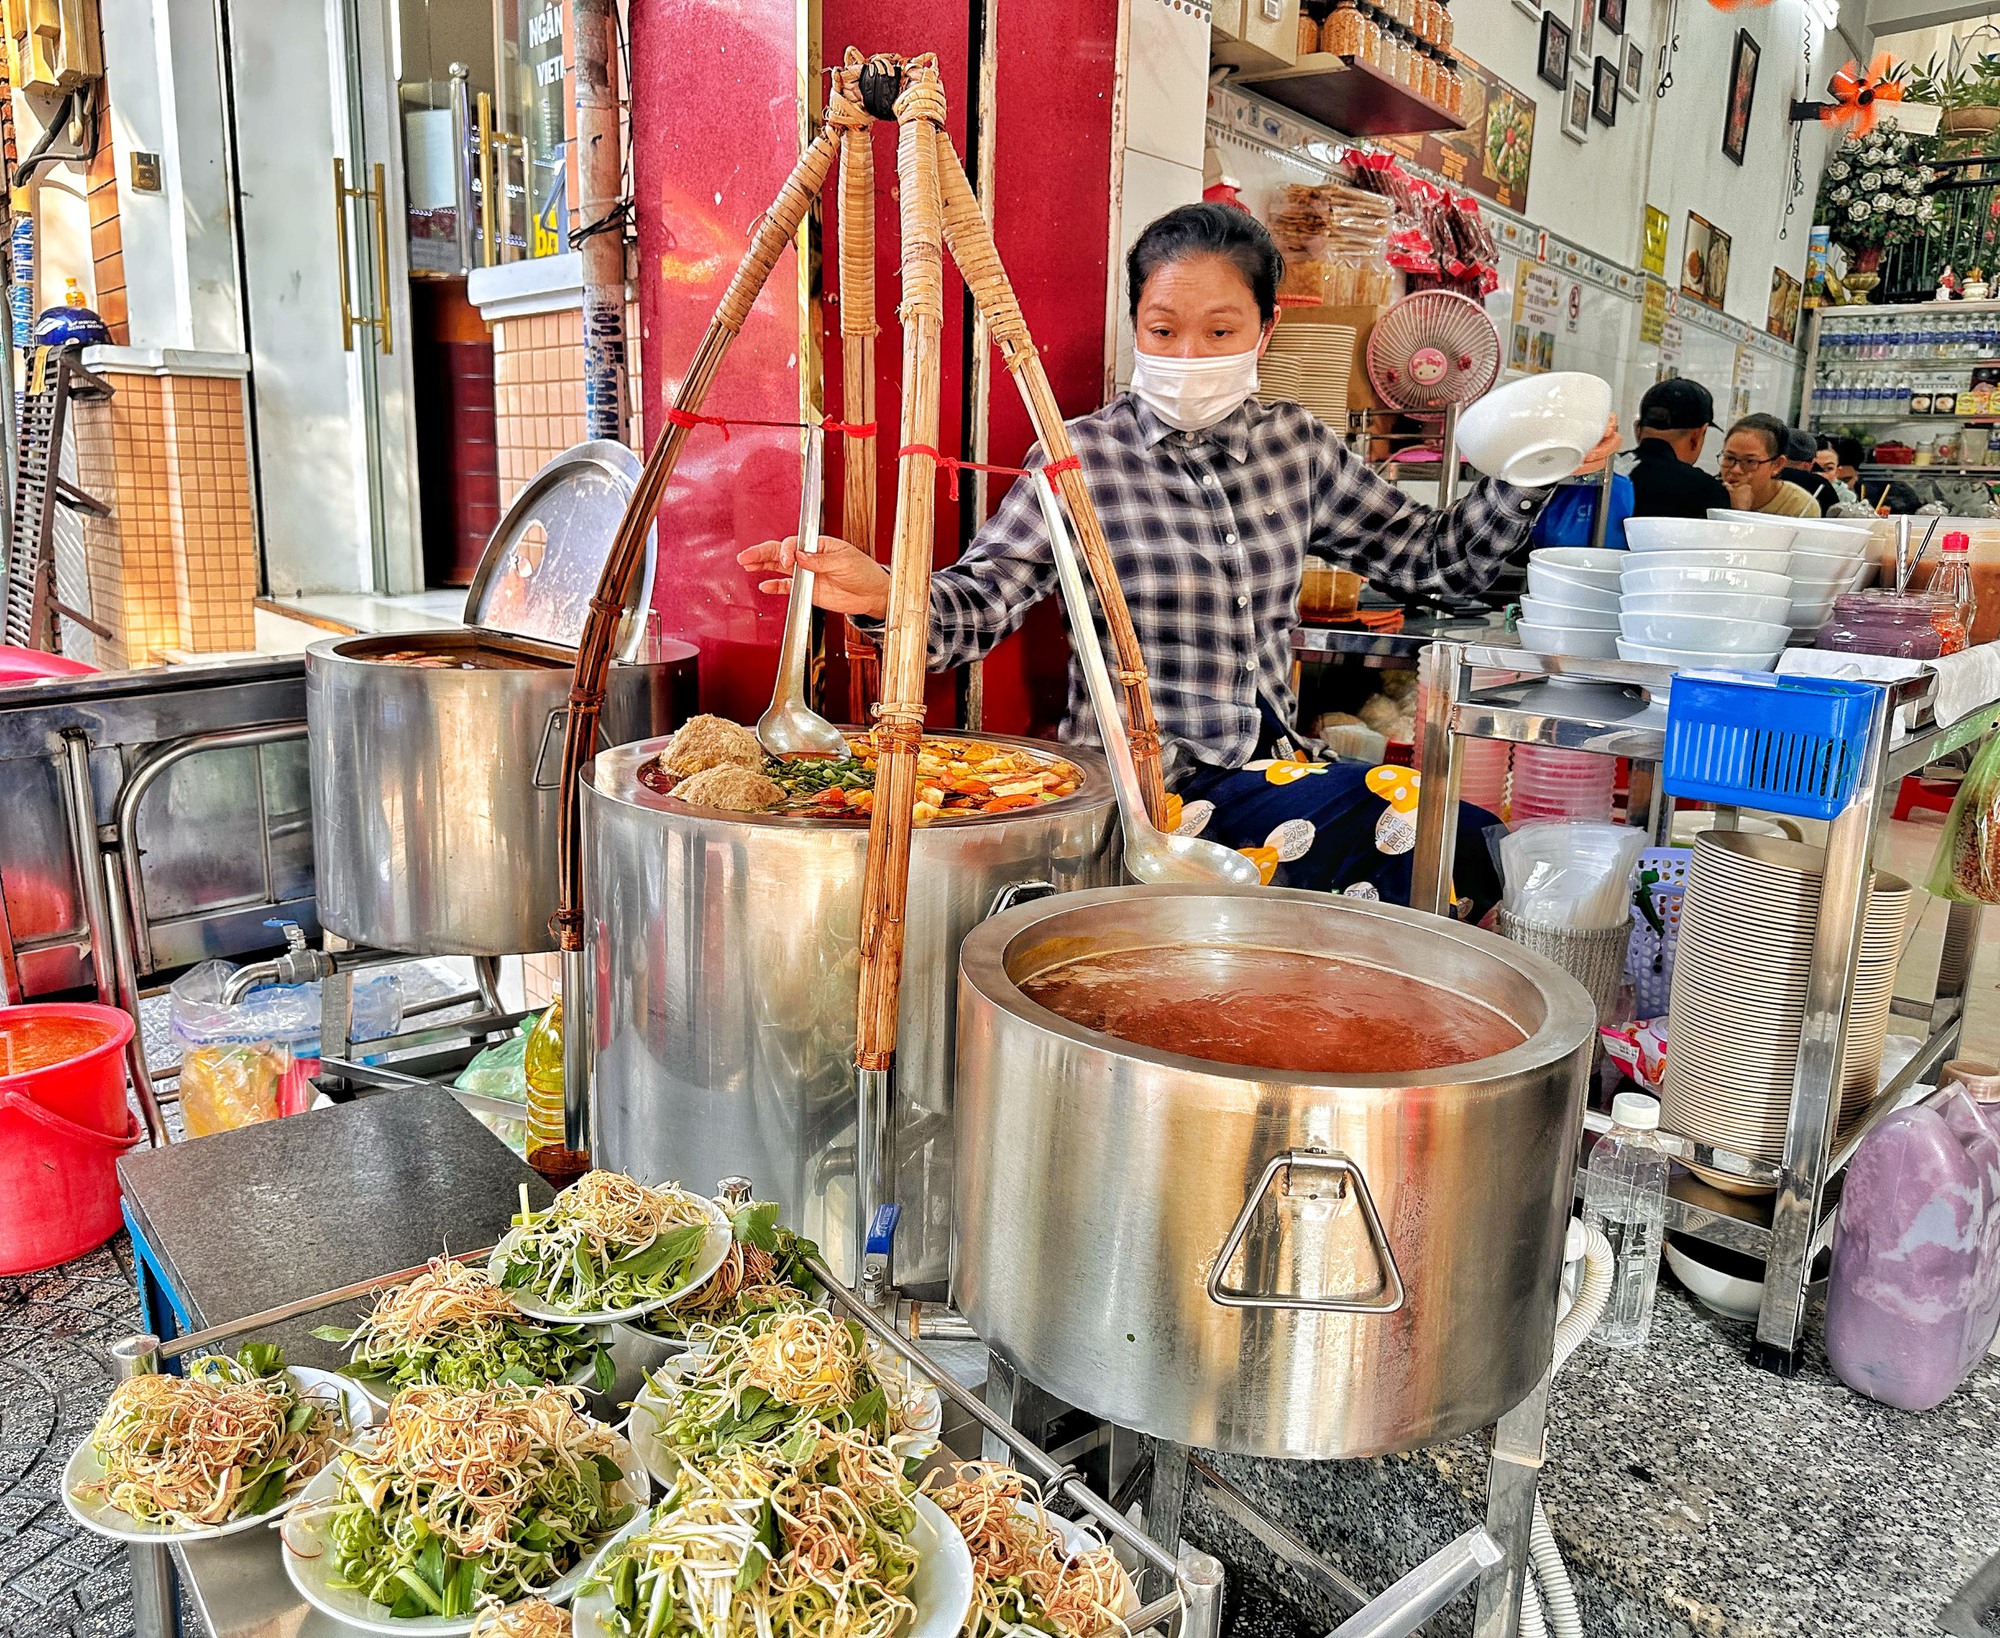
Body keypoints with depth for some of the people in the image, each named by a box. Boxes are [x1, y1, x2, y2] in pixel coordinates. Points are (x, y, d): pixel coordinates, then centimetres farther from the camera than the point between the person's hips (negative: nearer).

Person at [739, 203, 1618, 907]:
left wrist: (1524, 479, 2)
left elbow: (1427, 555, 17)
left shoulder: (1296, 445, 10)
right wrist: (884, 596, -33)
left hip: (1268, 766, 6)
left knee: (1470, 838, -17)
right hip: (1145, 787, -6)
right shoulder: (1085, 457, -5)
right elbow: (976, 604, -13)